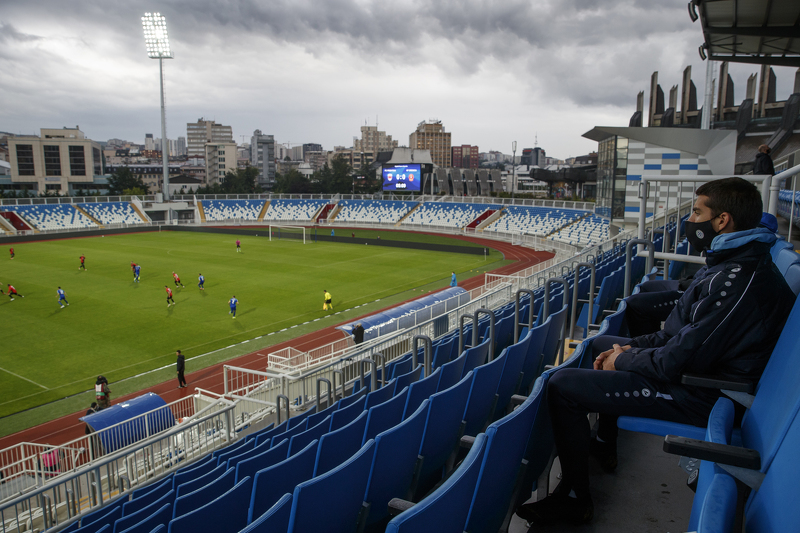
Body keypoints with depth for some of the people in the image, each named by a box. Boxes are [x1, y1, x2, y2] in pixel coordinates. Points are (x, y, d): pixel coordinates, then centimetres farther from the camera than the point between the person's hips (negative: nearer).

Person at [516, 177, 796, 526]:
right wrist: (630, 347, 4)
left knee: (562, 385, -17)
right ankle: (604, 445, 39)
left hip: (696, 396, -11)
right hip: (701, 369, 11)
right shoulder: (737, 262, 6)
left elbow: (680, 361, -29)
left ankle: (574, 499, 0)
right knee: (602, 342, 28)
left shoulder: (736, 281, -29)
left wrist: (622, 360, -11)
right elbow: (682, 333, 13)